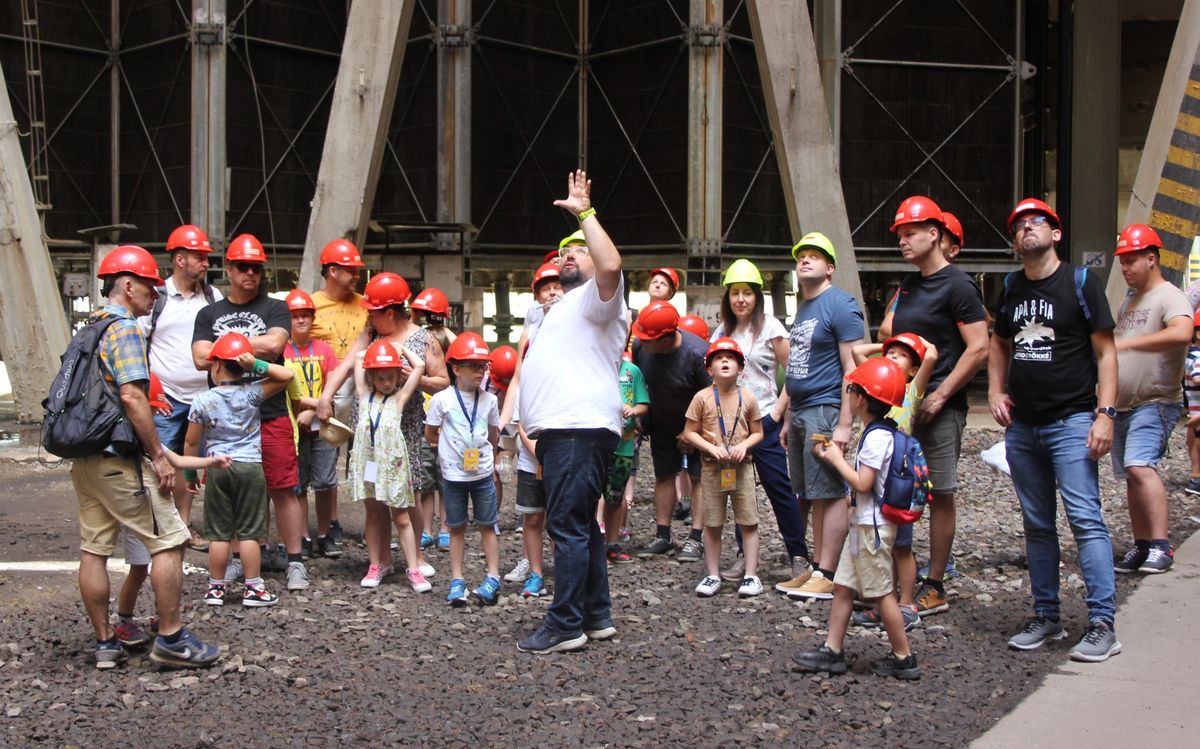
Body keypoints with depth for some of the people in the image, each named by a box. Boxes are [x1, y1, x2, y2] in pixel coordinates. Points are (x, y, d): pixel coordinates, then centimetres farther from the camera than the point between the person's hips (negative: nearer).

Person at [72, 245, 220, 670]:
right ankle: (170, 639, -2)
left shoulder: (88, 328, 17)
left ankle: (105, 643, 16)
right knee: (169, 541, -3)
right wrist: (159, 455, -17)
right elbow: (132, 397, -21)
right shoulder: (124, 329, -12)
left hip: (83, 457, 10)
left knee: (94, 549, 10)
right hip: (117, 458, -9)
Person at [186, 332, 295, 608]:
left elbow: (192, 442, 1)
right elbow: (286, 376, -2)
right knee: (249, 533, 4)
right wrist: (257, 365, -9)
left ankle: (216, 588, 14)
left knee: (219, 533, 8)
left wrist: (190, 473, 14)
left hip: (217, 469, 1)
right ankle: (253, 588, 7)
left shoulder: (202, 401, -4)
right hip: (250, 467, -1)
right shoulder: (251, 393, -6)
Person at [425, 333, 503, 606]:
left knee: (487, 526, 6)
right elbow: (430, 435, 1)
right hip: (453, 474, -1)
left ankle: (493, 578, 10)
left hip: (483, 473, 1)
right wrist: (450, 444, 2)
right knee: (457, 528, 9)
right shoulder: (442, 399, -7)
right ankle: (457, 580, 14)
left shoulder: (489, 400, 0)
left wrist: (482, 450, 6)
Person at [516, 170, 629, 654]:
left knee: (568, 525, -12)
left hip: (581, 430, -11)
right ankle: (596, 617, 18)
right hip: (558, 431, 11)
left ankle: (565, 625, -11)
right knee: (580, 525, 12)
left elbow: (611, 264, -24)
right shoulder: (564, 308, 31)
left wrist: (585, 213, -17)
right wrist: (531, 423, 22)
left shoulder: (596, 297, 0)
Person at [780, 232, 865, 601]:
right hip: (801, 413, 9)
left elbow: (853, 368, -15)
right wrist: (789, 419, 21)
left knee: (828, 494, -6)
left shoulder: (839, 305, -9)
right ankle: (815, 568, 16)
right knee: (808, 496, 10)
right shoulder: (803, 308, 19)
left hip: (825, 411, -9)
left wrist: (844, 424, -20)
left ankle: (826, 577, -3)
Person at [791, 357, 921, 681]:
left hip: (873, 526, -10)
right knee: (843, 585, 12)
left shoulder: (877, 437, -20)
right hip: (863, 523, 10)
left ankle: (904, 659, 8)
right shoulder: (880, 433, 11)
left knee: (880, 592, -2)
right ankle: (833, 650, 17)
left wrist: (837, 459, -12)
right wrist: (833, 456, 7)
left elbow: (862, 483, -24)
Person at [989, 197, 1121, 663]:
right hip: (1021, 426, 6)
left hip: (1071, 421, -6)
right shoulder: (1011, 289, 12)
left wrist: (1105, 413, -14)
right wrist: (995, 391, 9)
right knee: (1037, 525, 11)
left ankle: (1102, 624, -10)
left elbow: (1105, 351, -5)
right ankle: (1046, 618, 19)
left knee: (1085, 518, -12)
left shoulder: (1080, 283, -3)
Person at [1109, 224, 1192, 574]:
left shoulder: (1169, 297, -10)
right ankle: (1141, 547, 18)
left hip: (1155, 403, -9)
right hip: (1124, 405, 9)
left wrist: (1128, 343, -35)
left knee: (1140, 467, -24)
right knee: (1131, 477, 10)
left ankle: (1161, 546, -24)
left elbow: (1182, 333, -32)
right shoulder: (1129, 301, 18)